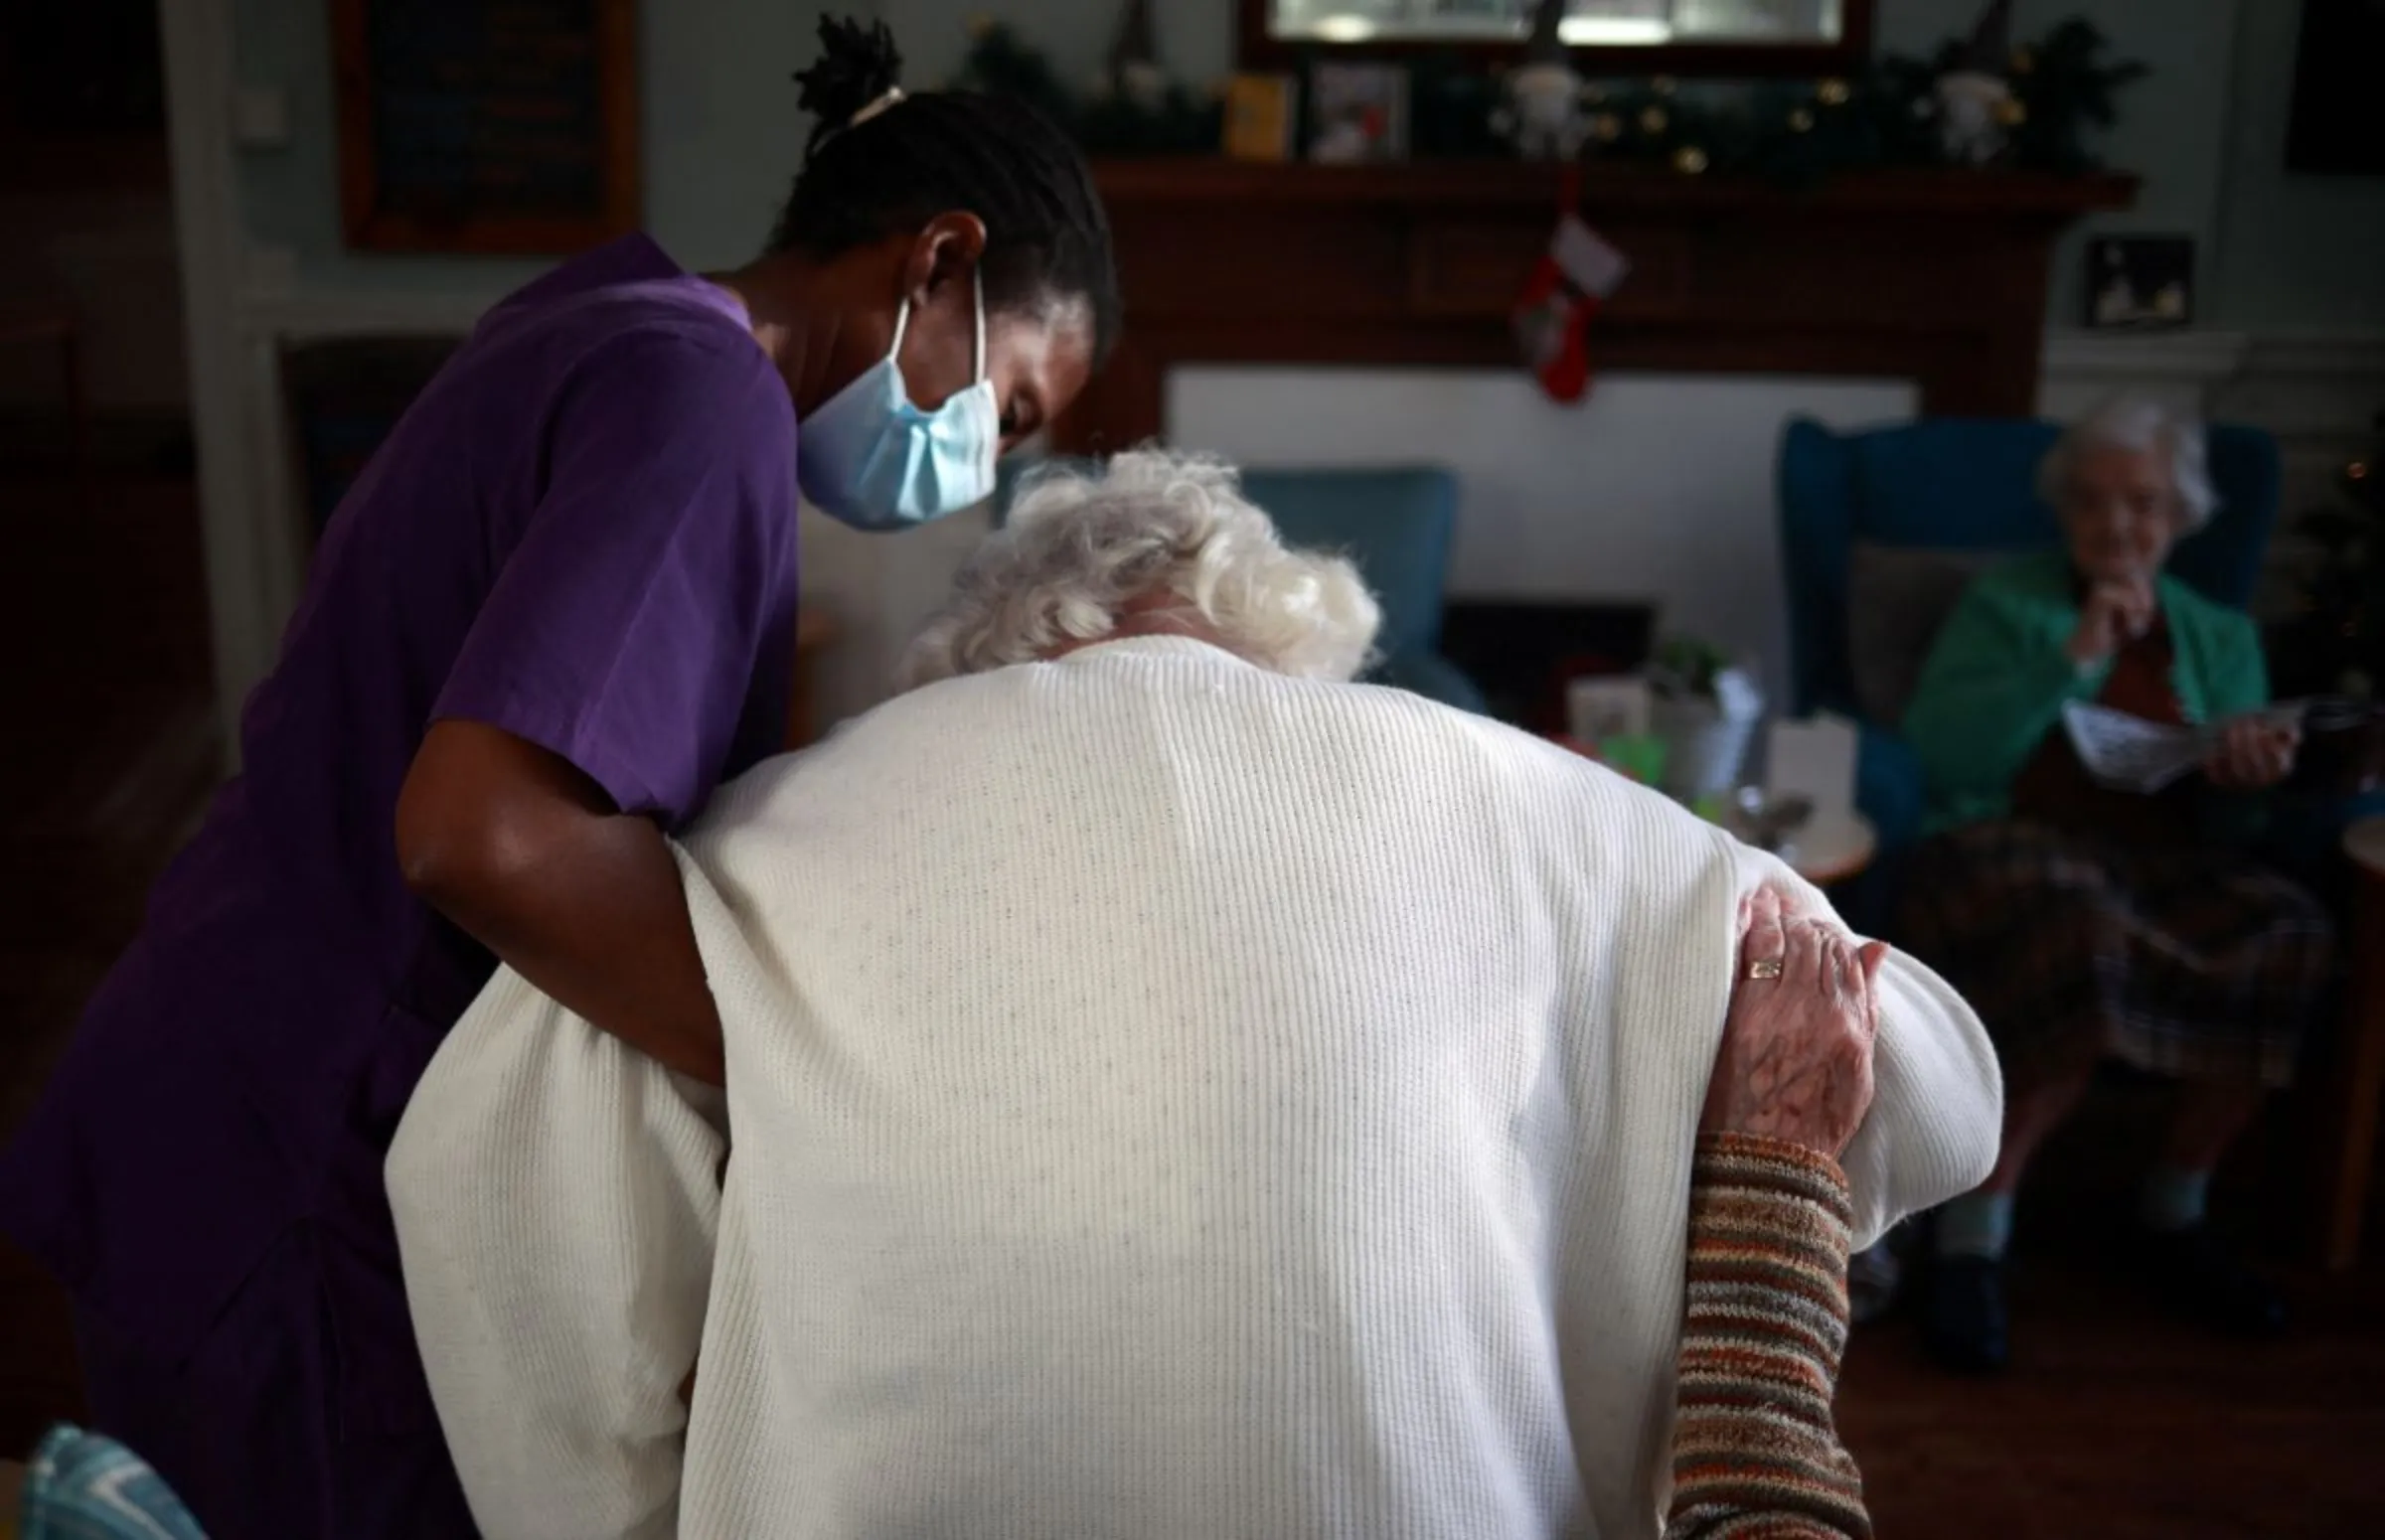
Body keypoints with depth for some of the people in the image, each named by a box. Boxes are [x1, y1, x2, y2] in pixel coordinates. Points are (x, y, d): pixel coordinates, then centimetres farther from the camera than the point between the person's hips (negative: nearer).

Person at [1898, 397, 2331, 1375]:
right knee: (2085, 935, -39)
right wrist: (2075, 656, -10)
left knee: (2286, 935, -30)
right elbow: (1938, 749, -5)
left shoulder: (2221, 638, 22)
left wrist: (2245, 773, -10)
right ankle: (1974, 1237, -26)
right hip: (2011, 845, -3)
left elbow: (2219, 824, 13)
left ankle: (2174, 1219, -10)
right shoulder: (2004, 607, 13)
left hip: (2163, 857, 4)